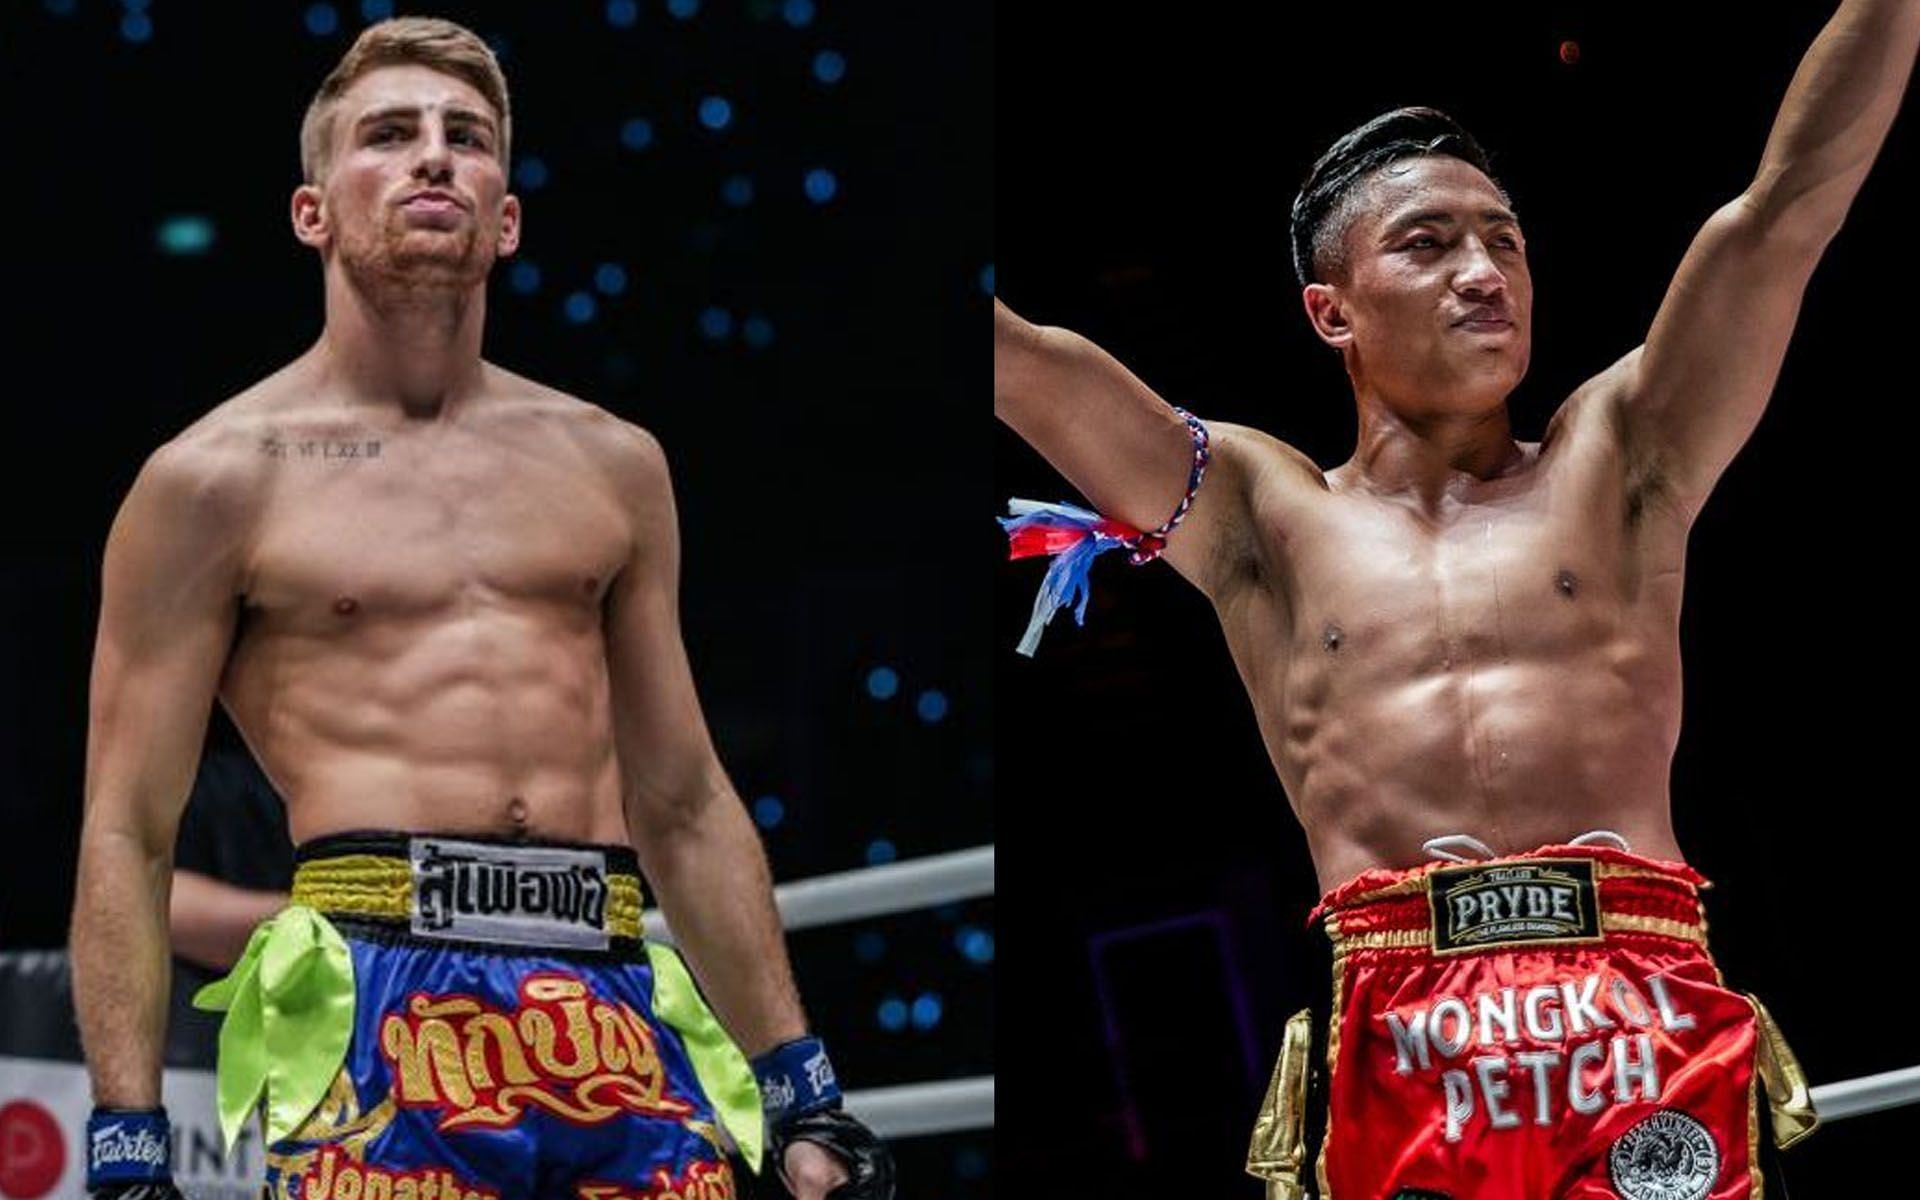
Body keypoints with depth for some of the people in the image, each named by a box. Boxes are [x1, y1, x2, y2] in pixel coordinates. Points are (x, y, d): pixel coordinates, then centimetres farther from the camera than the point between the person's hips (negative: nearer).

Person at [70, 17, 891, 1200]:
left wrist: (803, 1095, 16)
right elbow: (127, 836, 3)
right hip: (376, 996, -4)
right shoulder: (220, 480, 5)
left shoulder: (611, 466, 18)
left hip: (614, 1002, 4)